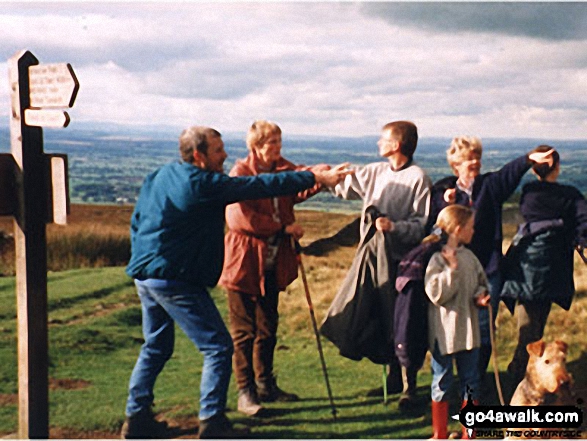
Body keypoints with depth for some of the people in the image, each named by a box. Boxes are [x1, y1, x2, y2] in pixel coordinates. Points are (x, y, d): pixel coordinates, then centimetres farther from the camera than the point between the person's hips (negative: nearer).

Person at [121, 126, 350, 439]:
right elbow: (261, 186, -16)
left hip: (145, 275, 9)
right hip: (175, 279, -9)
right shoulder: (203, 183, -15)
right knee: (217, 347, -1)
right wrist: (316, 177, -12)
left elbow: (137, 222, 17)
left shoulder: (158, 176, 12)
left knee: (156, 347, 20)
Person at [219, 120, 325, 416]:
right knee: (244, 331, 1)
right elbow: (239, 217, -21)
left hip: (273, 264, 7)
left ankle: (265, 385, 27)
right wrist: (284, 228, -18)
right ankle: (245, 392, 10)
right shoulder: (240, 173, -10)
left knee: (268, 328, 15)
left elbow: (302, 185, -8)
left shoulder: (283, 170, 10)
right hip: (245, 263, -6)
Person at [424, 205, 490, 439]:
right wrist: (451, 269, -26)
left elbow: (480, 283, 18)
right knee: (442, 381, 5)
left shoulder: (469, 257, 6)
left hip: (468, 330, 6)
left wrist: (480, 296, -2)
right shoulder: (438, 260, -14)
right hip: (444, 331, -6)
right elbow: (435, 294, -21)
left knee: (470, 380, 13)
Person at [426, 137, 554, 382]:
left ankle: (478, 379, 15)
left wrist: (530, 159, -32)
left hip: (488, 269, 0)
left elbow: (510, 173, -14)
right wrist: (446, 205, -14)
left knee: (484, 326, 2)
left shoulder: (490, 185, 6)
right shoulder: (442, 191, 6)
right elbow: (431, 227, 1)